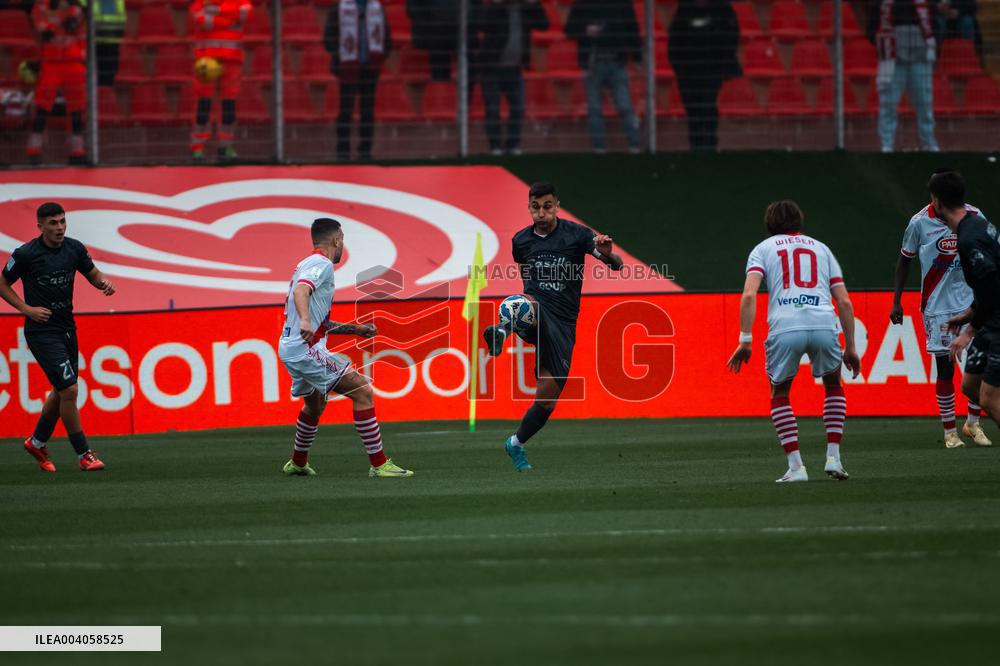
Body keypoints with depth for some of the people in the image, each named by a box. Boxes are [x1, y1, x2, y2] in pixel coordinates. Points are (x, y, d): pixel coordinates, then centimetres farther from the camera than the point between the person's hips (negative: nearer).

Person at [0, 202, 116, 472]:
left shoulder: (74, 248, 1)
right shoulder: (26, 254, -13)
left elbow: (92, 273, 15)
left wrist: (104, 282, -9)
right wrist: (27, 309, -12)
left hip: (66, 327, 6)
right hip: (41, 331, -6)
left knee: (61, 391, 16)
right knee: (69, 389, -12)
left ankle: (37, 442, 38)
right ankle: (84, 455, -4)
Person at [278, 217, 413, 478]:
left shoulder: (307, 264, 22)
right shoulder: (322, 264, -8)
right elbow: (300, 290, -30)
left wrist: (354, 329, 27)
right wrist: (305, 321, -47)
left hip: (290, 348, 11)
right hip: (306, 348, -11)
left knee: (315, 403, 33)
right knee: (363, 392, -14)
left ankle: (297, 463, 47)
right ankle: (379, 464, -17)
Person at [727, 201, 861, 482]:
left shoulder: (763, 249, 20)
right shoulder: (820, 248, 26)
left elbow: (749, 295, 2)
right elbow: (845, 302, 19)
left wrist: (745, 341, 1)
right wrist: (850, 348, 23)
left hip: (785, 329, -2)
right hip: (823, 325, 2)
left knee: (779, 394, 21)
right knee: (833, 386, 28)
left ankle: (795, 466, 8)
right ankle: (833, 457, 16)